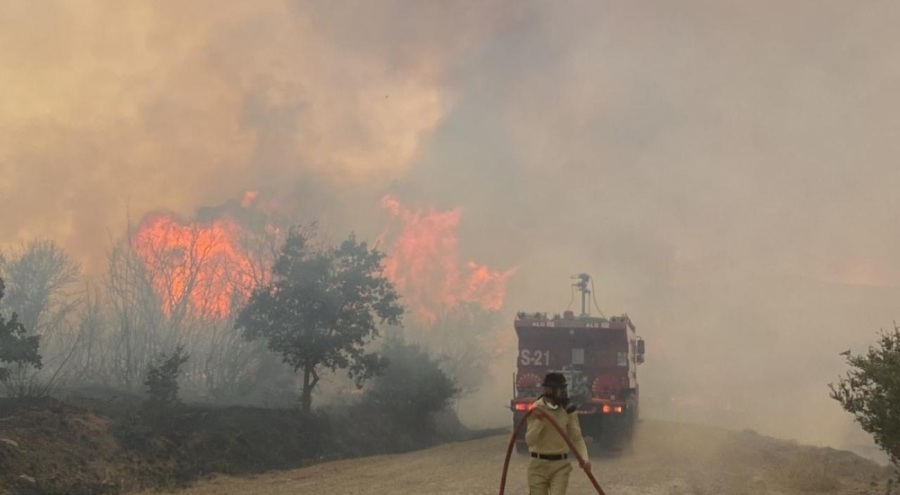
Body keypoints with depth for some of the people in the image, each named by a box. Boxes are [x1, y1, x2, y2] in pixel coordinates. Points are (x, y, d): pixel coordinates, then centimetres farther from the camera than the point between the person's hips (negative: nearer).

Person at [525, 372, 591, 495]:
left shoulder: (568, 410, -4)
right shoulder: (536, 409, -7)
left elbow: (577, 437, -2)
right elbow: (529, 440, -11)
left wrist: (584, 458, -18)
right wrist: (539, 421, -25)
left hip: (561, 464, 0)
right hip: (538, 464, 0)